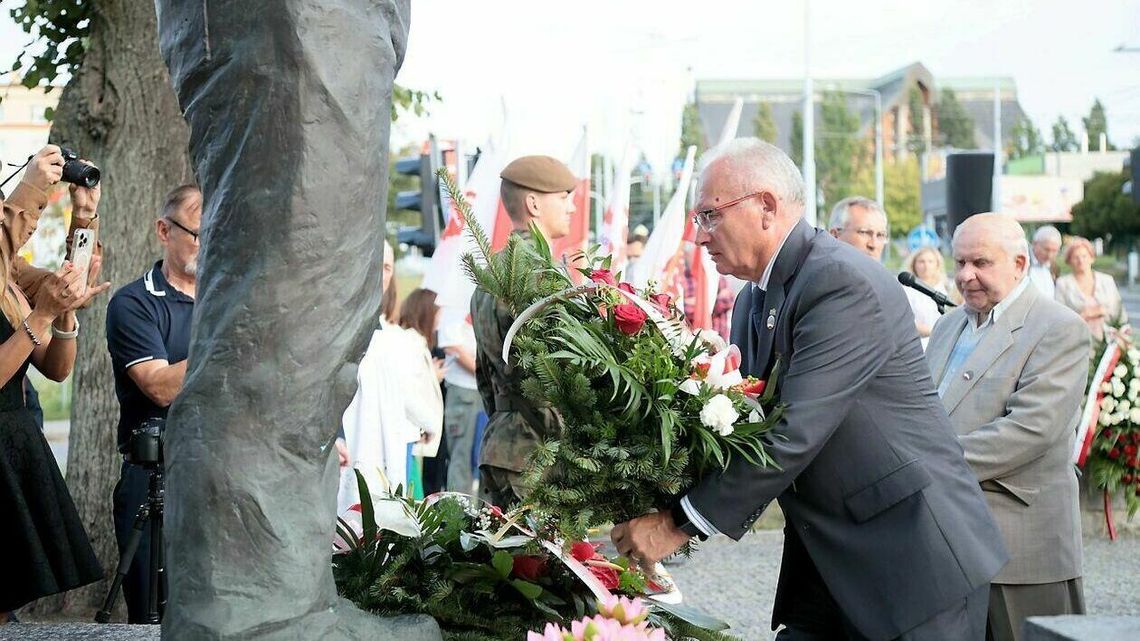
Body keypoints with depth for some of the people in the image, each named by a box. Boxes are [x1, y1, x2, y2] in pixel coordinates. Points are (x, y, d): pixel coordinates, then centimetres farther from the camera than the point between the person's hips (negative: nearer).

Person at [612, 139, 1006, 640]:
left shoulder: (844, 282, -19)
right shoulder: (754, 300, 10)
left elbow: (795, 434, -24)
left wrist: (682, 524, -21)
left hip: (917, 560, -8)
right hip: (826, 564, 8)